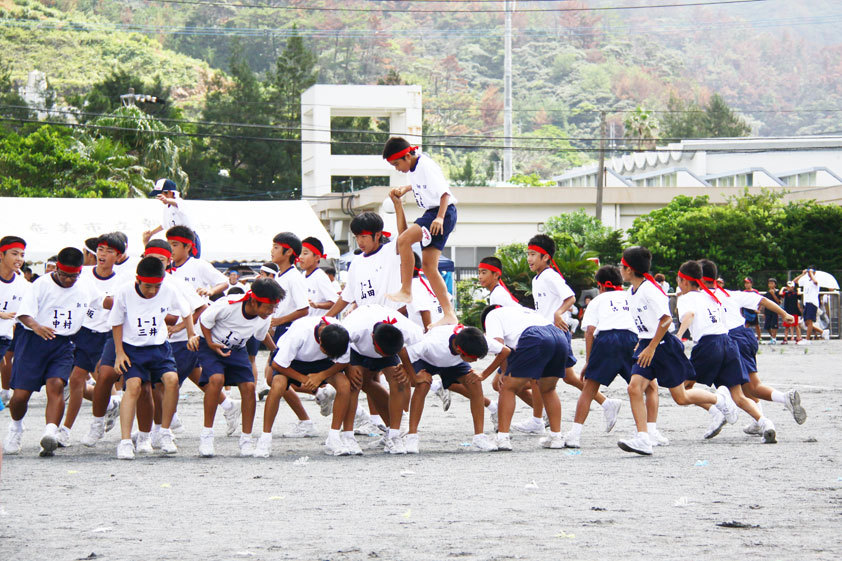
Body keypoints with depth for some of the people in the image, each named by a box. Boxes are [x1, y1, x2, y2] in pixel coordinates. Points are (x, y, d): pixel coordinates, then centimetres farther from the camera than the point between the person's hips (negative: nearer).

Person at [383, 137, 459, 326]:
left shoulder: (427, 166, -16)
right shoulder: (414, 168, 11)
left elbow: (444, 193, -23)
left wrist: (440, 218, -32)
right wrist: (404, 189, 18)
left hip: (443, 212, -10)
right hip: (431, 213, 10)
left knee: (404, 240, -25)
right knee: (428, 265, 4)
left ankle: (406, 291, -21)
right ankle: (449, 314, 4)